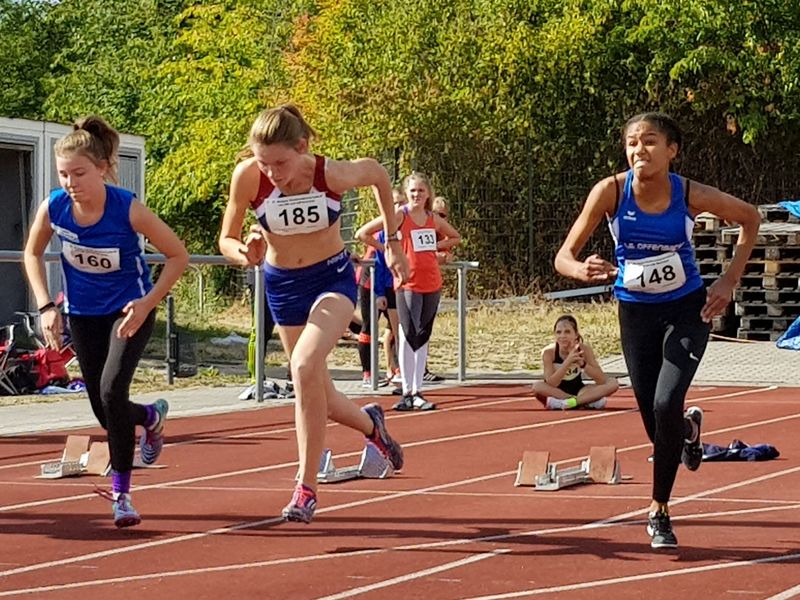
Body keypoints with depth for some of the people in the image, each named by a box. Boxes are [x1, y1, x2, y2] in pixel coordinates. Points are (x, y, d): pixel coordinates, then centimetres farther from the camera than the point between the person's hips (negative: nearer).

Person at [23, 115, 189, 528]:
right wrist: (46, 306, -7)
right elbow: (32, 254, 3)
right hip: (84, 314, 4)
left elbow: (178, 255, -15)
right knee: (103, 410, 8)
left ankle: (121, 493, -12)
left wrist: (147, 302, -23)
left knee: (112, 390, -24)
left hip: (130, 310, -4)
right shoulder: (53, 207, -19)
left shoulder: (128, 209, -27)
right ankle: (151, 417, 45)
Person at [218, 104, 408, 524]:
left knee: (305, 366, -29)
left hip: (332, 277, -3)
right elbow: (226, 241, -8)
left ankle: (307, 488, -20)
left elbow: (377, 173, -1)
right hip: (283, 286, 3)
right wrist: (246, 255, -31)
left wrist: (392, 241, 4)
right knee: (319, 397, 11)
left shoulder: (332, 174, -24)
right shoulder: (247, 177, -21)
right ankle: (370, 424, 47)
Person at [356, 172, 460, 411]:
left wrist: (436, 247, 11)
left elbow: (455, 237, 28)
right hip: (408, 282, -5)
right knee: (408, 336, -7)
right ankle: (407, 393, -3)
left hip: (432, 283, 5)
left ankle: (417, 392, 13)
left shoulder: (433, 219, 10)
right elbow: (362, 234, -8)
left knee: (423, 337, 8)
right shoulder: (399, 216, -5)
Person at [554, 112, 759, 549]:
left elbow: (749, 218, 1)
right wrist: (583, 271, -40)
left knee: (666, 404, -21)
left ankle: (659, 512, -1)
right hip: (636, 312, 2)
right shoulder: (611, 191, -18)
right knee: (656, 425, 6)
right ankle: (688, 428, 47)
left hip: (687, 310, -2)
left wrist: (730, 280, -7)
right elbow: (564, 257, -16)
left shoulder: (690, 195, -18)